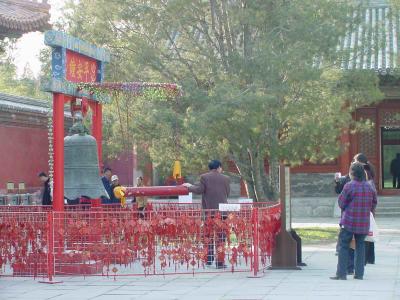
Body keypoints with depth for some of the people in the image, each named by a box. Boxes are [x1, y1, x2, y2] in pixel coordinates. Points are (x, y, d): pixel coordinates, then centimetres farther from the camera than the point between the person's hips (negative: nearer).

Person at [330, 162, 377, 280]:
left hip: (349, 222, -4)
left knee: (343, 246, 2)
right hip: (364, 223, 4)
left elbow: (341, 203, -5)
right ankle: (359, 273, 11)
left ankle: (341, 273, -1)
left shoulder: (349, 186, -12)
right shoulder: (370, 187, 4)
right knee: (360, 246, 12)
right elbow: (374, 204, 12)